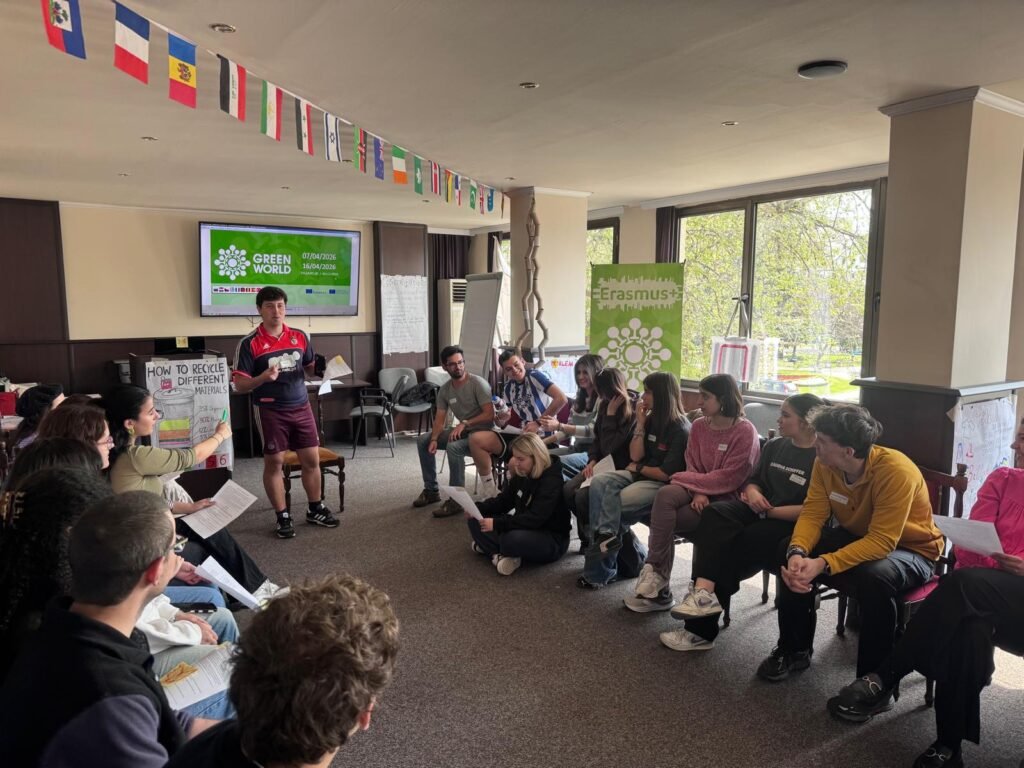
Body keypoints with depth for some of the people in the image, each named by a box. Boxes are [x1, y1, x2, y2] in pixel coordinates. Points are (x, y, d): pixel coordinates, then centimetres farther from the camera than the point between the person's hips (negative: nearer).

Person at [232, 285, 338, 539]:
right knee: (274, 462, 4)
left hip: (301, 407, 4)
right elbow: (240, 385, -9)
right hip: (270, 411, -4)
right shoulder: (249, 344, -8)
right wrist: (263, 378, -27)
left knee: (311, 459, 8)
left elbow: (312, 366, 17)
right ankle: (283, 517, 17)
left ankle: (315, 509, 25)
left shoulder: (301, 337, 4)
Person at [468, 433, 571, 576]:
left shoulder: (551, 480, -22)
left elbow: (534, 519, -30)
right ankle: (499, 554, -23)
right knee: (476, 520, -3)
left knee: (513, 538, -40)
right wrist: (477, 508, -7)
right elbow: (503, 501, 11)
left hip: (551, 539, -8)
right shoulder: (521, 474, 2)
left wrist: (497, 523, -34)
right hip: (525, 528, 8)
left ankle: (490, 547, -9)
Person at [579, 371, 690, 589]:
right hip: (640, 474, 7)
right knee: (599, 484, -21)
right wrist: (640, 425, -4)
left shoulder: (680, 430, -13)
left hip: (662, 485, -7)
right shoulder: (651, 420, 9)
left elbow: (667, 474, -16)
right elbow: (635, 456, 4)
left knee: (615, 506, -27)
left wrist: (638, 468, -3)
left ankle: (600, 569, -14)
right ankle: (606, 544, -26)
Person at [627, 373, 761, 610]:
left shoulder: (745, 432, -11)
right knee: (665, 496, -29)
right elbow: (693, 466, 7)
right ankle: (657, 582, -24)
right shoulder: (699, 426, 7)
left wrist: (682, 478, -12)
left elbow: (729, 479, -15)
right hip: (700, 492, 5)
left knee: (664, 519, -26)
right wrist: (698, 492, -15)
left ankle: (657, 577, -8)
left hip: (725, 498, -5)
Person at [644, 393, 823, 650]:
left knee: (735, 547, -26)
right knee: (714, 513, -25)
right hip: (757, 511, 6)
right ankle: (704, 592, -40)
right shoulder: (774, 446, 14)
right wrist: (753, 491, -4)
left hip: (791, 524, -6)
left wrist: (770, 511, -14)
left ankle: (702, 627, -15)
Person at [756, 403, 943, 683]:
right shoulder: (824, 465, -13)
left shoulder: (896, 471, -32)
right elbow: (812, 514, -13)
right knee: (792, 555, -16)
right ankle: (795, 650, 4)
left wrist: (824, 565, -43)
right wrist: (797, 552, -34)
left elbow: (882, 542, -35)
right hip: (857, 537, 6)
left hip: (910, 549, -6)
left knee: (874, 577, -38)